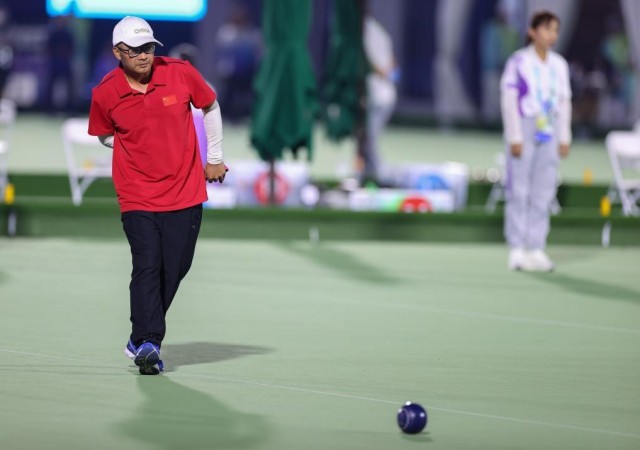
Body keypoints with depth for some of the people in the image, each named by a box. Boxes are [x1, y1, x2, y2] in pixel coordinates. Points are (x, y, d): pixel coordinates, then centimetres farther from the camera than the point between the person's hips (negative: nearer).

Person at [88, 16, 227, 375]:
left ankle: (141, 341, 18)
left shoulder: (181, 73, -7)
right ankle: (148, 343, -16)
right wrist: (143, 151, 2)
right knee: (147, 268, -14)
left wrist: (215, 158, 15)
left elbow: (210, 107, 12)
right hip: (137, 198, -2)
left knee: (174, 270, 3)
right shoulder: (105, 94, -8)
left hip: (186, 195, 2)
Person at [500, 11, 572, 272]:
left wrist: (564, 138, 10)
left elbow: (564, 102, 15)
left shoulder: (559, 65, 10)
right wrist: (514, 137, -11)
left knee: (544, 192, 4)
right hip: (524, 128, -5)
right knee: (519, 190, -3)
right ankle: (517, 250, 1)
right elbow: (509, 100, -7)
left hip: (549, 131, 5)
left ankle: (536, 248, 8)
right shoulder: (519, 62, -6)